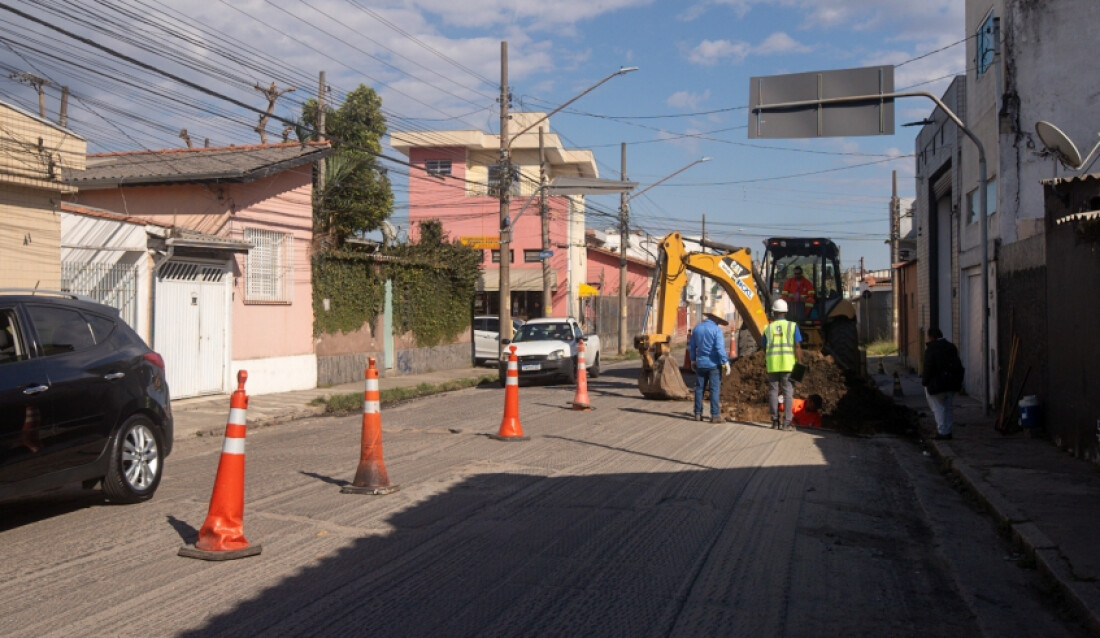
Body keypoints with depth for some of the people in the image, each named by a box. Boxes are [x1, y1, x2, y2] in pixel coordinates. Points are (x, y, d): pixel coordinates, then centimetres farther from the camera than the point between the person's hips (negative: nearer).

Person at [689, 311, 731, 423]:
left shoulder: (697, 328, 6)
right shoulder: (716, 330, -11)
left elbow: (691, 346, 12)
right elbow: (720, 347, -19)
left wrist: (693, 360, 22)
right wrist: (726, 362, -14)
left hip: (700, 363, 5)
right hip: (714, 364, -5)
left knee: (699, 388, 11)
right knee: (715, 389, -2)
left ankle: (698, 414, 14)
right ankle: (715, 415, -3)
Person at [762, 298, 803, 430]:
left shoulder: (768, 328, 7)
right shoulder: (792, 326, 2)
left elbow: (764, 348, 9)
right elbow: (797, 347, -4)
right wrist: (800, 364, 0)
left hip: (772, 364, 2)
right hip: (788, 363, -1)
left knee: (773, 391, 6)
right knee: (788, 392, 1)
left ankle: (775, 421, 7)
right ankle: (787, 422, -4)